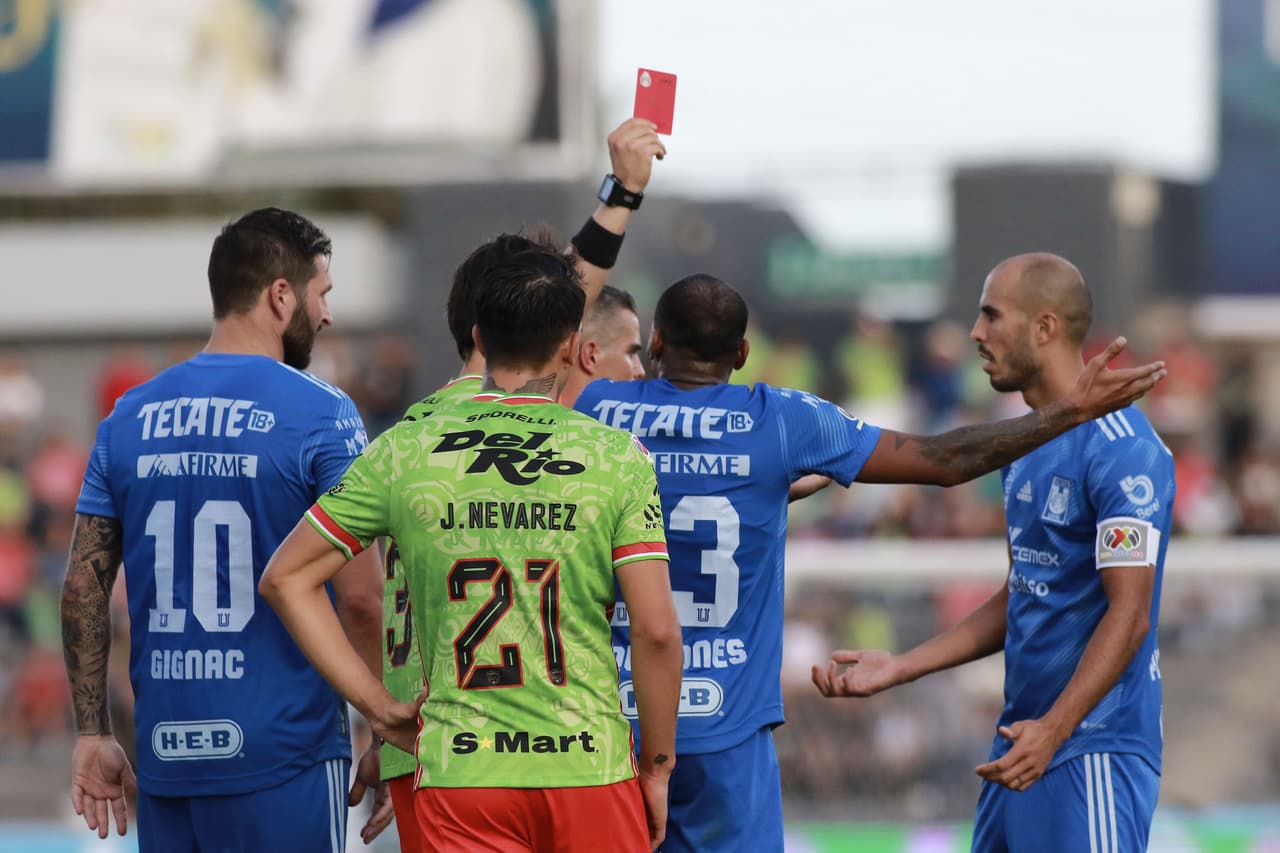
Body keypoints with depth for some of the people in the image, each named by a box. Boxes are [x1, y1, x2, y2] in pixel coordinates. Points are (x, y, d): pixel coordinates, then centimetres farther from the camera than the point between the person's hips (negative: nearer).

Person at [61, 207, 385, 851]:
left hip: (165, 755, 5)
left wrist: (92, 735, 13)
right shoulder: (320, 414, -7)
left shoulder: (129, 418, 9)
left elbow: (82, 587, 8)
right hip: (284, 755, -5)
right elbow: (358, 594, -11)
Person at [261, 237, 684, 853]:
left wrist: (378, 709, 7)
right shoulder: (618, 456, -2)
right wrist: (658, 763, 5)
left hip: (458, 778, 1)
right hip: (589, 769, -1)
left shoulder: (403, 452, 3)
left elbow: (286, 578, 6)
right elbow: (656, 629, -7)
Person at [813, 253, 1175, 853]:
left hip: (1093, 748, -9)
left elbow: (1128, 616, -19)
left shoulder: (1121, 448, -14)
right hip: (1024, 737, 9)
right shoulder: (1024, 445, 16)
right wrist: (898, 668, 17)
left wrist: (1052, 730, -28)